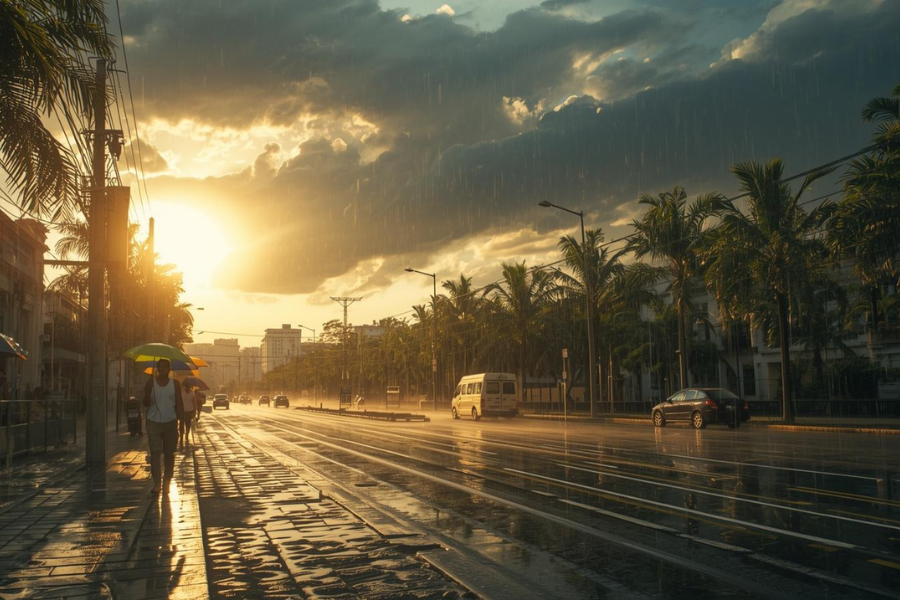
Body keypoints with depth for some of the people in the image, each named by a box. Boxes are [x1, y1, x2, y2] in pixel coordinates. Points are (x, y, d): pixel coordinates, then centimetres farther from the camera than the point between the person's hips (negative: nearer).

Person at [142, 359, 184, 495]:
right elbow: (146, 403, 2)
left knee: (169, 454, 5)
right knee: (155, 453, -8)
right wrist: (147, 395, -19)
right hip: (154, 422, -1)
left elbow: (179, 404, 6)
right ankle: (156, 483, -8)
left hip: (170, 422, 1)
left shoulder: (175, 385, 6)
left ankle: (167, 481, 17)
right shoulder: (151, 384, 4)